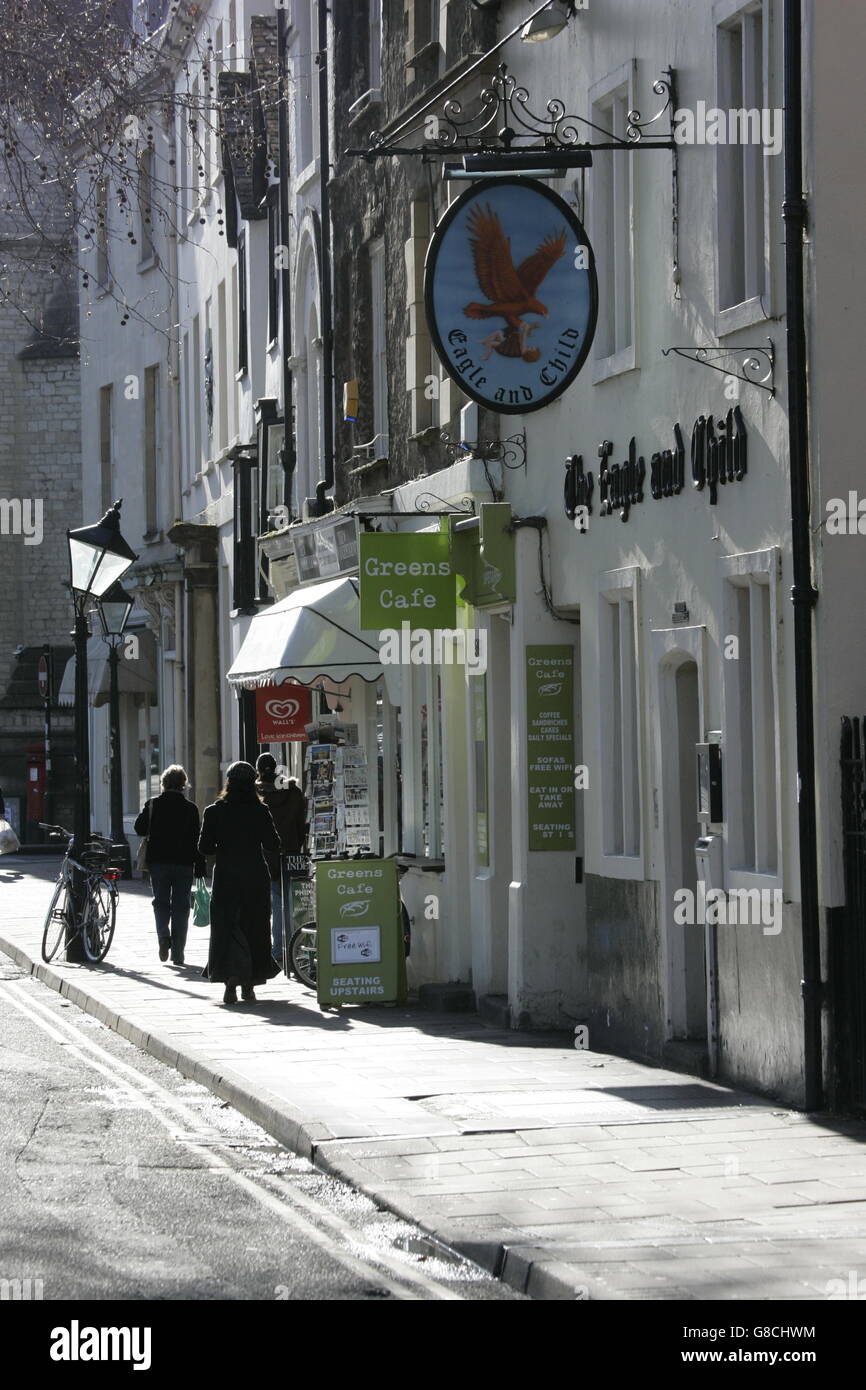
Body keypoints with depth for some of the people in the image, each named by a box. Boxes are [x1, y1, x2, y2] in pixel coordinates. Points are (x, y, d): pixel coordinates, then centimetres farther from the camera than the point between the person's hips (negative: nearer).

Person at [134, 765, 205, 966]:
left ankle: (163, 935, -13)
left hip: (158, 861, 1)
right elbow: (196, 840, -4)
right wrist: (199, 868, 0)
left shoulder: (152, 804, -3)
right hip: (183, 863, -1)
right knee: (180, 906, 6)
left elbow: (139, 829, 3)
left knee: (161, 902, 14)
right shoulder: (190, 808, -5)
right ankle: (178, 953, 5)